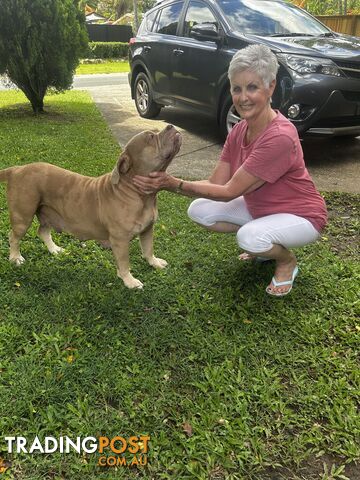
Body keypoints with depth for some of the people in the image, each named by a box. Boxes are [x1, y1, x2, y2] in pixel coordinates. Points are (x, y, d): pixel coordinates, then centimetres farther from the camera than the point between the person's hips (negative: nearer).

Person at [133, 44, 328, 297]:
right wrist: (163, 183, -23)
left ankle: (287, 260, -1)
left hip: (299, 215, -7)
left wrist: (174, 184, -30)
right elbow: (215, 183, -10)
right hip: (259, 208, 8)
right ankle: (263, 243, 11)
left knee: (250, 237, -37)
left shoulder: (280, 138, -32)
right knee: (199, 210, -8)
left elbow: (229, 191, -29)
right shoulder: (239, 131, -7)